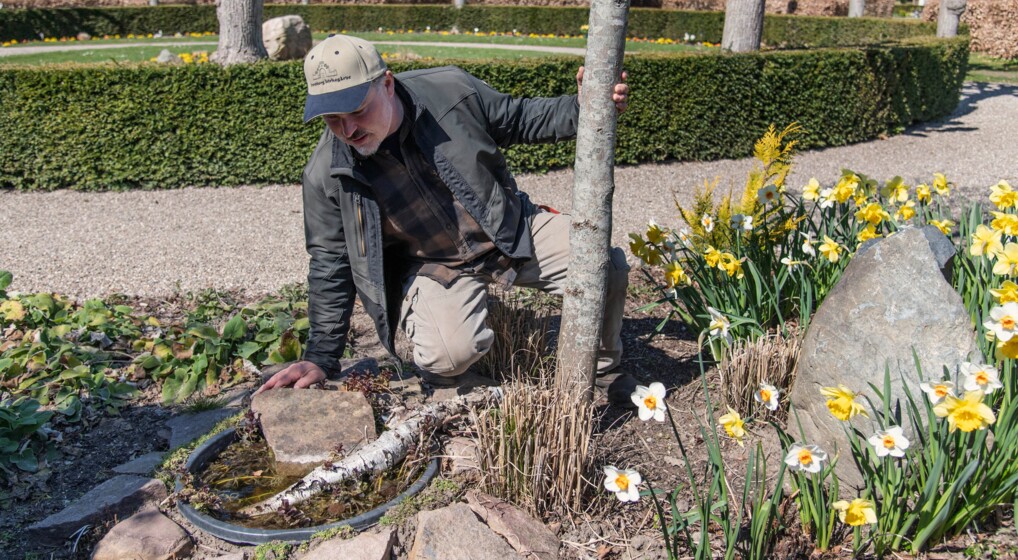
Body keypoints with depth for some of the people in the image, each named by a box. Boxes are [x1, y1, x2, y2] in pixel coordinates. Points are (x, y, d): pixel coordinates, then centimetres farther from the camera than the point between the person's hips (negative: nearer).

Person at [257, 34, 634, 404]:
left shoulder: (452, 91, -15)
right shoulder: (326, 175, -15)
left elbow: (522, 119, 2)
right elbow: (330, 266, -4)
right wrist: (321, 358, -5)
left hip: (513, 231, 3)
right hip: (435, 266, -2)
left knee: (606, 266, -14)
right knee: (451, 352, -32)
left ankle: (602, 371, 15)